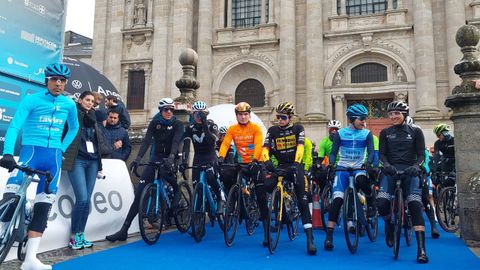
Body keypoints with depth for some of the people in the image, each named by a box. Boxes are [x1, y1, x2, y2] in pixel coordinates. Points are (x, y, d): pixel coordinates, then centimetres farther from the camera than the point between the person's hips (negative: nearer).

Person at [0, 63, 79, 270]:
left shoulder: (69, 104, 7)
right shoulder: (31, 100, -4)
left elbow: (74, 128, 24)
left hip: (54, 157, 3)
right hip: (31, 150, -3)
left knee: (43, 206, 2)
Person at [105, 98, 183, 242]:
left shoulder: (177, 125, -7)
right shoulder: (155, 123, -2)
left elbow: (176, 142, -25)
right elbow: (146, 141, -13)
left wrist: (171, 157, -44)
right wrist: (137, 158, -29)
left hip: (169, 159, -2)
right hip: (156, 158, 2)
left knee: (165, 173, -38)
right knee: (139, 192, -7)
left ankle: (176, 192, -2)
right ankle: (124, 230, -3)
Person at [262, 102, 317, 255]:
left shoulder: (298, 129, 0)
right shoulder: (272, 131, 3)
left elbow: (300, 147, -13)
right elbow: (265, 148, -8)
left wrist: (296, 163, -30)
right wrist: (267, 161, -29)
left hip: (295, 166, -2)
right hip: (280, 166, 2)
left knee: (303, 201, -10)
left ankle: (310, 239, -11)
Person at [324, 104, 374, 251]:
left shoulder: (366, 134, 2)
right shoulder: (340, 133, 1)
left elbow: (371, 152, -6)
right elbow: (333, 152, 0)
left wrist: (368, 162, -28)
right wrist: (331, 163, -21)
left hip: (359, 168, 0)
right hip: (342, 168, 0)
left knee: (361, 179, -37)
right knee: (337, 199, -14)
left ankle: (371, 201, -5)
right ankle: (329, 235, -10)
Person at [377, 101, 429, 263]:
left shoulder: (415, 131, 8)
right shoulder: (385, 133, 12)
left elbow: (421, 154, 3)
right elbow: (382, 154, 4)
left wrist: (416, 166, -18)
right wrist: (386, 164, -18)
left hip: (410, 171, -1)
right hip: (391, 171, 1)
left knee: (416, 207, -17)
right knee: (382, 204, -20)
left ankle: (421, 249, -12)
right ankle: (389, 223, 14)